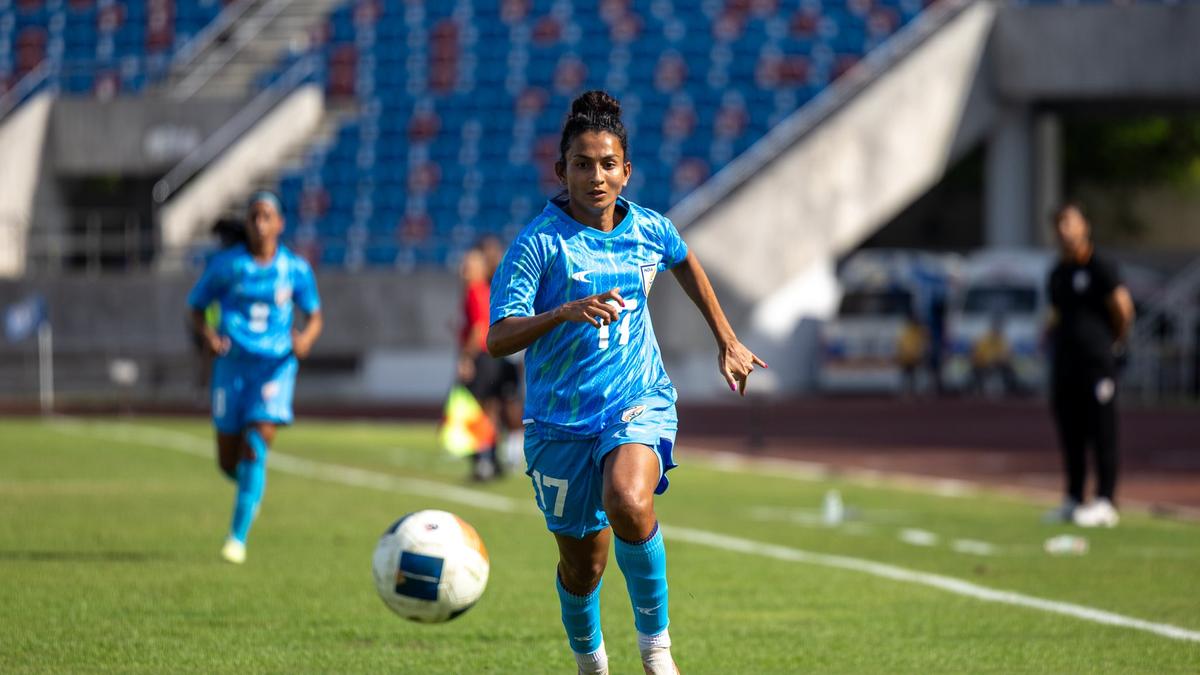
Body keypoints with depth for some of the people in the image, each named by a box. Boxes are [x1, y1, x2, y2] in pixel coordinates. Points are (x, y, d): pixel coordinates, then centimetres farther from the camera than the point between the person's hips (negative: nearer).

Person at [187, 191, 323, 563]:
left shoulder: (296, 269, 1)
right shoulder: (225, 264, 0)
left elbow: (314, 316, 11)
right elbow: (196, 308, 8)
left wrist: (306, 338, -12)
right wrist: (207, 334, -14)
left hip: (275, 365, -1)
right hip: (232, 364, 1)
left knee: (256, 447, -17)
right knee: (229, 461, 2)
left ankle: (238, 538, -12)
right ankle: (252, 486, 40)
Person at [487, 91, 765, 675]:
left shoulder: (650, 230, 2)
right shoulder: (539, 243, -11)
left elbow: (685, 263, 27)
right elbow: (498, 339, -18)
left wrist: (727, 340, 31)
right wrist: (567, 312, -34)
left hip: (639, 401, 1)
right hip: (561, 420, -1)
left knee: (629, 503, -32)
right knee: (582, 565, 8)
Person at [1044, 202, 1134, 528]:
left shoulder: (1100, 268, -8)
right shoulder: (1058, 274, 15)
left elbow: (1123, 307, -8)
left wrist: (1115, 340, 2)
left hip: (1096, 363, -8)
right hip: (1064, 363, 8)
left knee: (1102, 432, -5)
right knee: (1070, 434, 10)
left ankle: (1105, 503, -5)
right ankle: (1073, 500, 17)